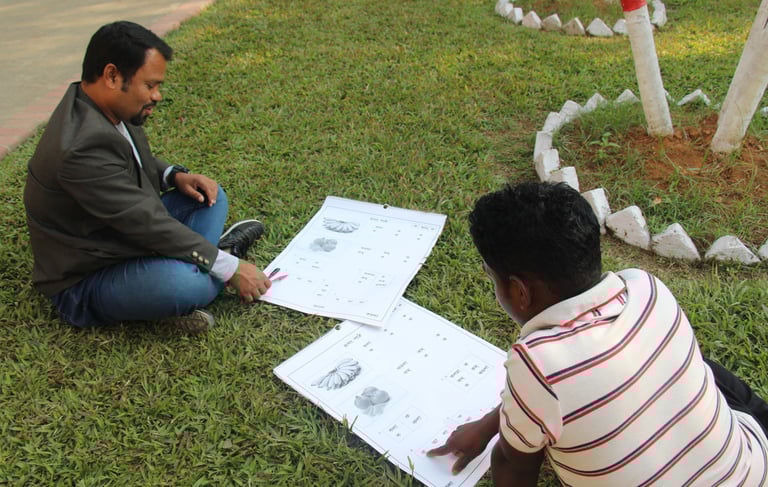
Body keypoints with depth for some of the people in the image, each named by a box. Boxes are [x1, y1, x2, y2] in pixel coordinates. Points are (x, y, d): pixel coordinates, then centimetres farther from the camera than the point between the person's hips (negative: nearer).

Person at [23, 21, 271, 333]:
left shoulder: (94, 108, -2)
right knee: (187, 283, -36)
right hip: (85, 282, -10)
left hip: (124, 237, 10)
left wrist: (174, 176, -4)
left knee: (209, 196, 9)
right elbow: (148, 224, -30)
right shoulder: (84, 147, -31)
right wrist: (230, 268, -24)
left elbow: (137, 162, 17)